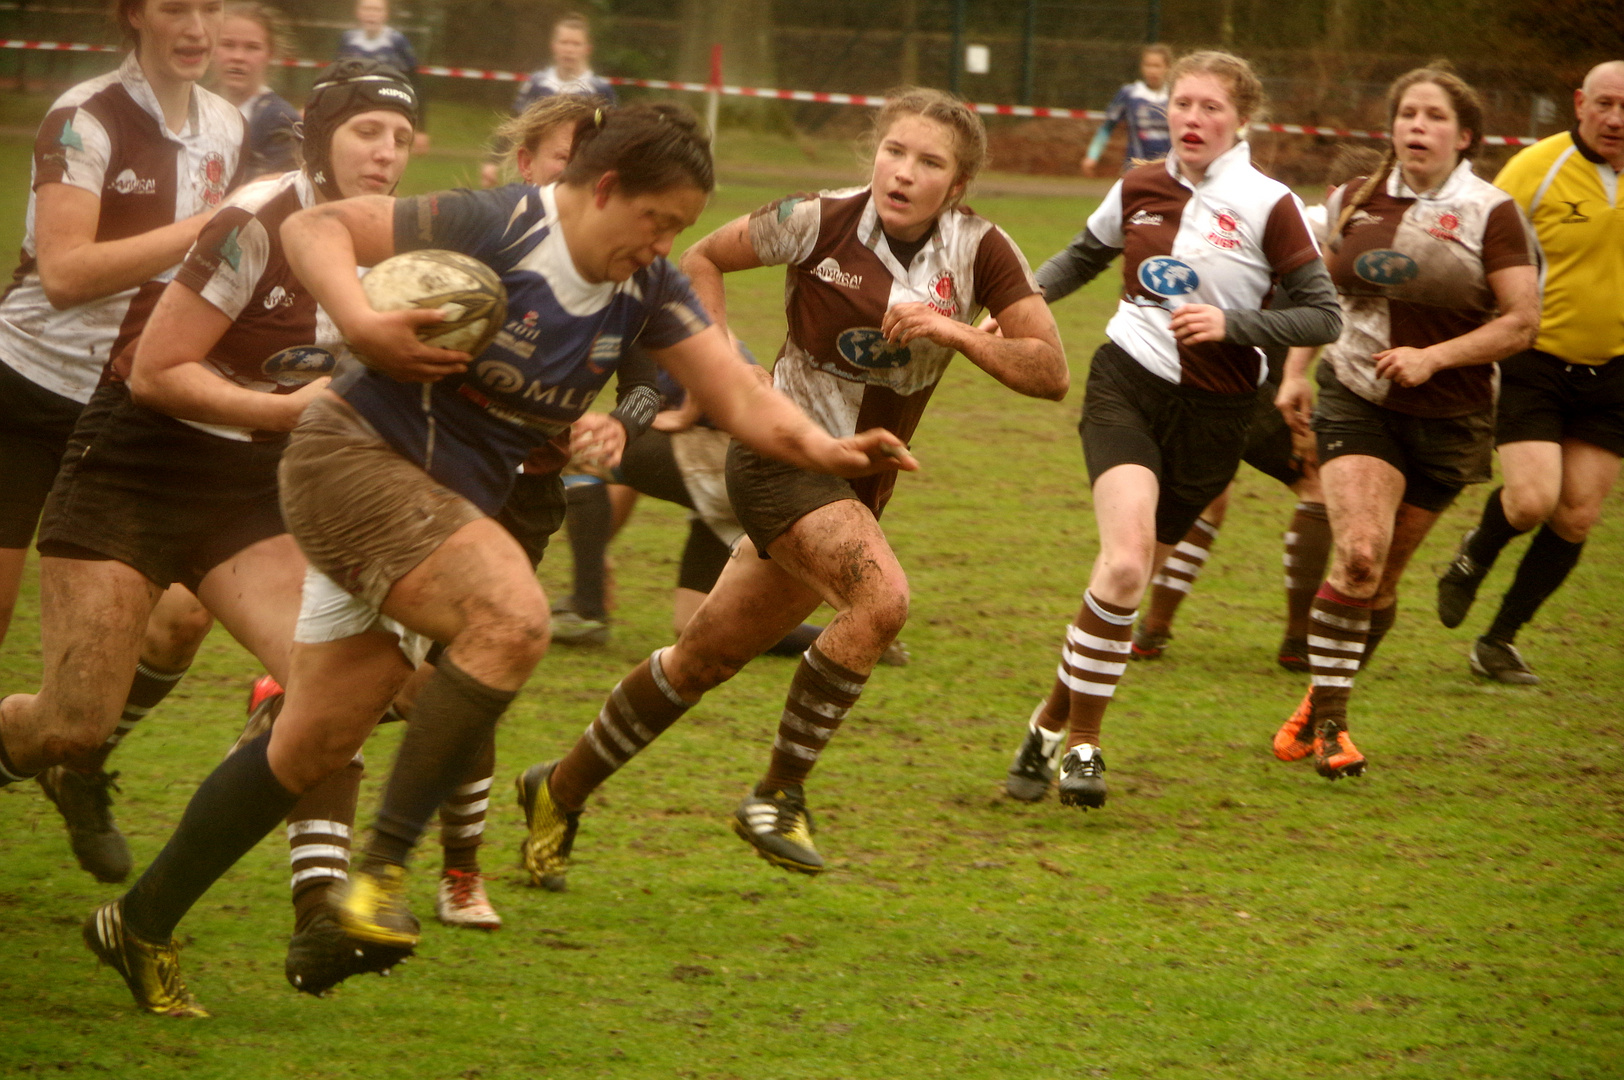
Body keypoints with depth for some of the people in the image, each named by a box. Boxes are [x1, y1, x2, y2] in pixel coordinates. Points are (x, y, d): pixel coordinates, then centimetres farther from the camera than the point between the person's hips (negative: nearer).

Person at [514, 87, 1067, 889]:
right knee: (882, 596, -30)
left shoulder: (980, 252, -5)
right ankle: (779, 796, -16)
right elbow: (703, 258, 3)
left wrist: (960, 334, -22)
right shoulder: (821, 222, -13)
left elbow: (1050, 373, -8)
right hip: (785, 454, -5)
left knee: (704, 658, 12)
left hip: (861, 483, 5)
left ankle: (560, 792, 30)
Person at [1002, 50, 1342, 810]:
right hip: (1125, 385, 1)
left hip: (1212, 413, 0)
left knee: (1127, 578, 3)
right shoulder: (1140, 189, 4)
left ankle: (1056, 721, 25)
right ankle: (1079, 742, -8)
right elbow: (1083, 256, 24)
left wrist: (1230, 325, -18)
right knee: (1125, 563, -22)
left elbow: (1324, 317, -6)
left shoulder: (1267, 206, -7)